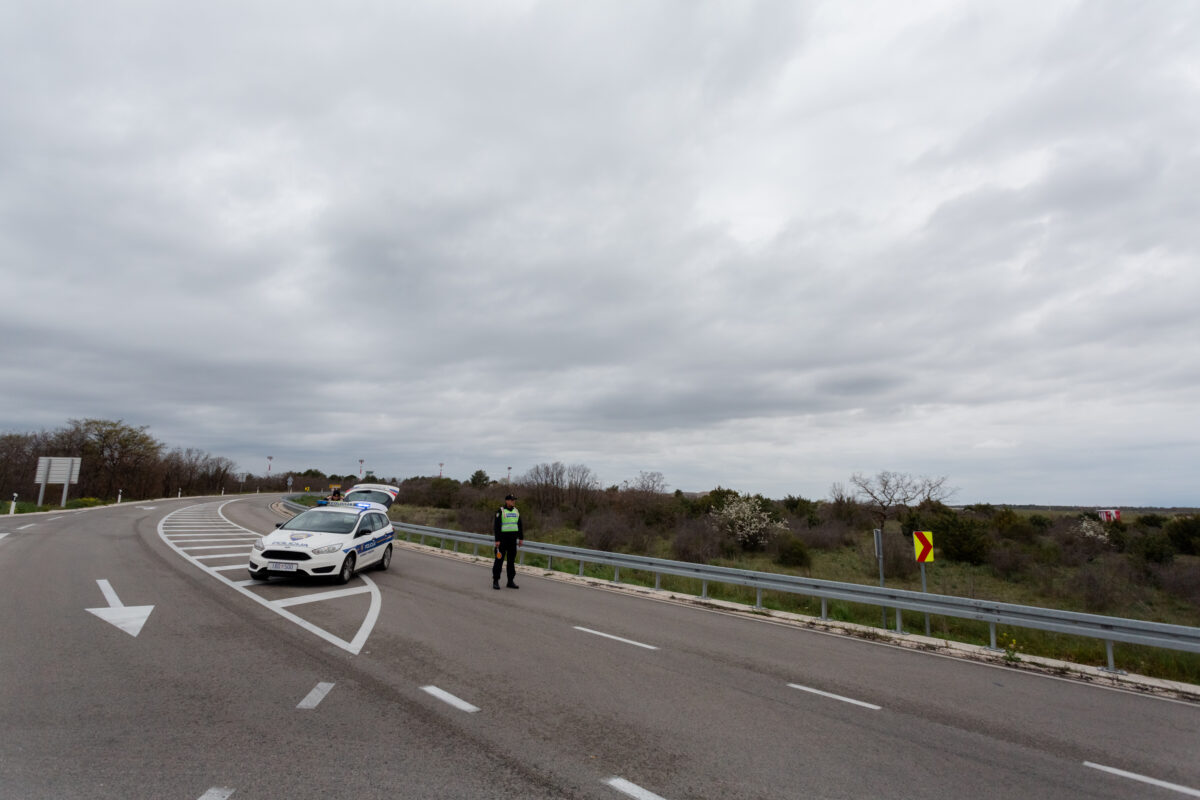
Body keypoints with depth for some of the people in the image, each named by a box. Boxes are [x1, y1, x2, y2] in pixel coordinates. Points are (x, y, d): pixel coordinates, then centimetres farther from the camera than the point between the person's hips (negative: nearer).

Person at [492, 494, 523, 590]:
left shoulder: (516, 511, 11)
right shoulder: (500, 511, -7)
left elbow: (520, 526, 16)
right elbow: (496, 526, -10)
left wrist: (521, 538, 11)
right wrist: (497, 540, -16)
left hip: (513, 539, 5)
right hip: (503, 538, -5)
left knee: (512, 560, 8)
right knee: (499, 559, -3)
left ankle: (510, 581, 15)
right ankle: (495, 581, 5)